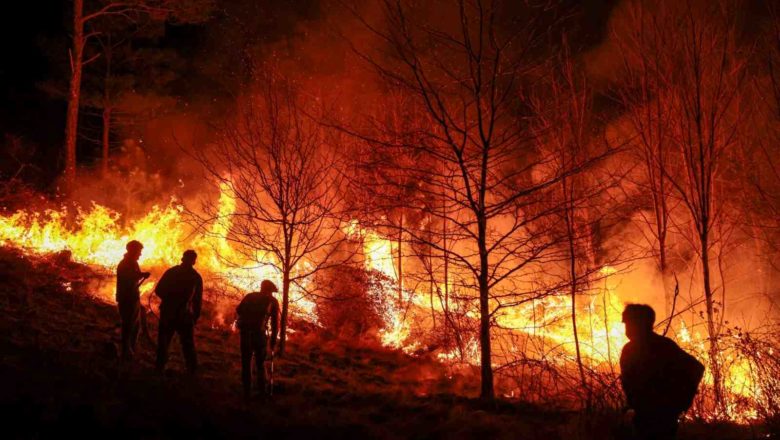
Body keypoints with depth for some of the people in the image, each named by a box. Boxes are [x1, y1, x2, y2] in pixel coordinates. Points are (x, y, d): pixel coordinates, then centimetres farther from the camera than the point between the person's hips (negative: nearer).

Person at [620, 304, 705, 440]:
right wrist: (633, 402, 12)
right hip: (642, 414, 6)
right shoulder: (629, 349, 6)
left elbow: (696, 367, -11)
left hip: (663, 414, -6)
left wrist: (682, 401, -11)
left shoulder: (663, 346, -12)